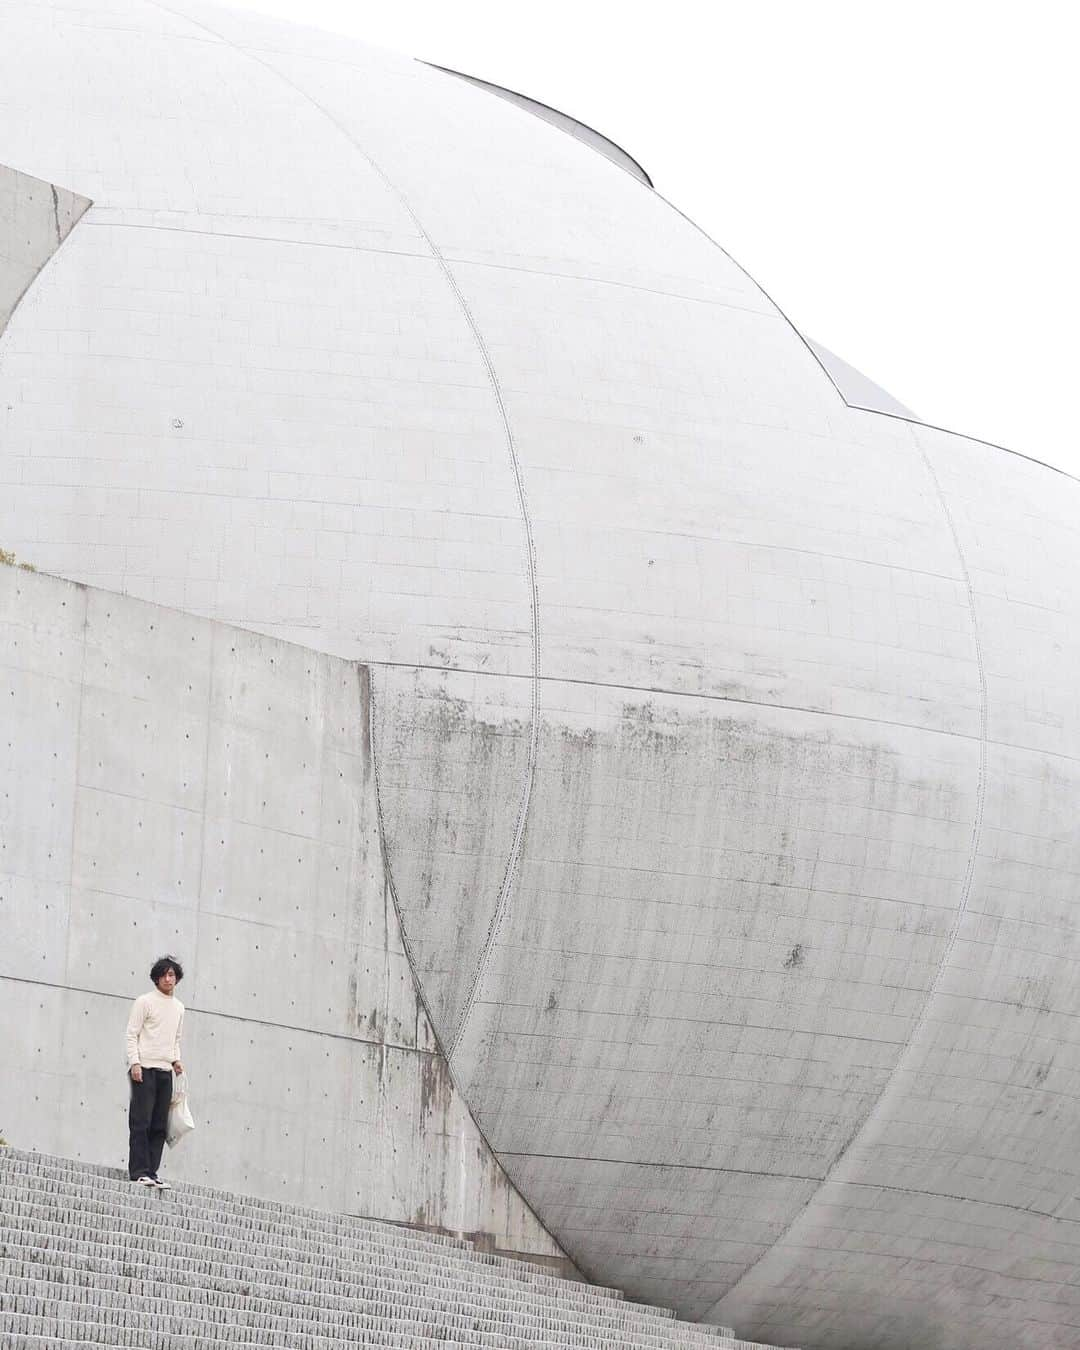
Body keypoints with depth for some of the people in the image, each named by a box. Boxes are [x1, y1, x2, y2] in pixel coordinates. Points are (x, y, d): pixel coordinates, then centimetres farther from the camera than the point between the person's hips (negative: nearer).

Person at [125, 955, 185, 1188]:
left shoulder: (179, 1007, 17)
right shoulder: (145, 1002, -2)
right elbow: (132, 1035, -5)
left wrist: (176, 1060, 7)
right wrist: (135, 1063, -15)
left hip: (165, 1071, 6)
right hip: (145, 1068, -6)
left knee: (159, 1126, 3)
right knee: (141, 1122, -8)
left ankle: (151, 1172, 5)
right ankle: (139, 1171, -10)